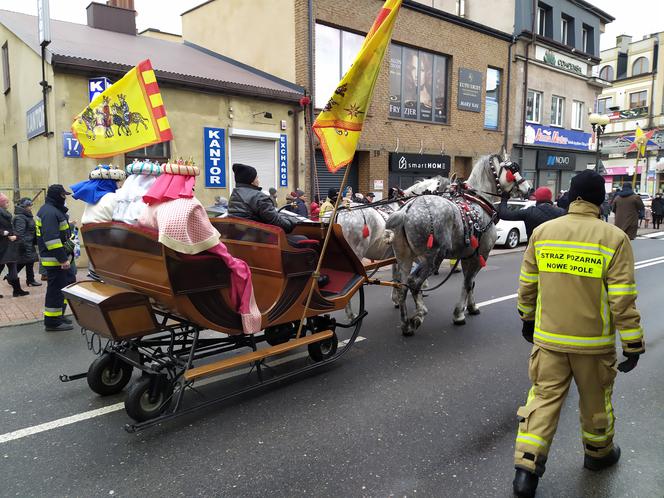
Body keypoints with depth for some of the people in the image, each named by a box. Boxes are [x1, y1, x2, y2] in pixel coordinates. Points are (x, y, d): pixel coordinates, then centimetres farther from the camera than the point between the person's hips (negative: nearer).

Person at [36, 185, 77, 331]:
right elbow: (51, 239, -26)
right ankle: (52, 322, 6)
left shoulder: (54, 210, 16)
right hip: (55, 259, -11)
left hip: (61, 256, 11)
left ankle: (58, 314, 27)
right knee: (56, 289, -3)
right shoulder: (50, 212, -19)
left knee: (69, 282, 18)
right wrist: (62, 259, -26)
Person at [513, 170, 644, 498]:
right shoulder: (614, 238, -12)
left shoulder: (542, 232, -3)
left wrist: (527, 319, 19)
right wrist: (633, 345, -4)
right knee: (596, 401, 20)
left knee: (543, 399, 10)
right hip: (594, 342, -1)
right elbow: (622, 299, -14)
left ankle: (526, 470, 7)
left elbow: (526, 285, 4)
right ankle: (598, 453, 44)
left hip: (548, 338, 2)